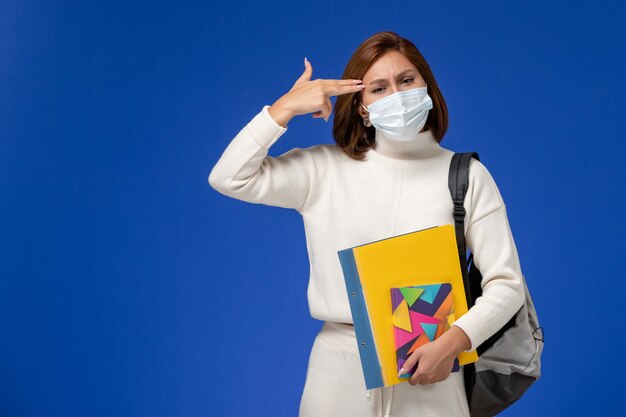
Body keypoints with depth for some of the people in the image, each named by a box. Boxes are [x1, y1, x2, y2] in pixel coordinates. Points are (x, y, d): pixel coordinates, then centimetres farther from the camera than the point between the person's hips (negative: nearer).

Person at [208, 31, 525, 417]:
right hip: (340, 367, 1)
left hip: (429, 365, -1)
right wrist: (285, 107, -10)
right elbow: (229, 179, -8)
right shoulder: (325, 168, 0)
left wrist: (453, 342, -19)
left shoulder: (467, 176, -2)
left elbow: (506, 284, -4)